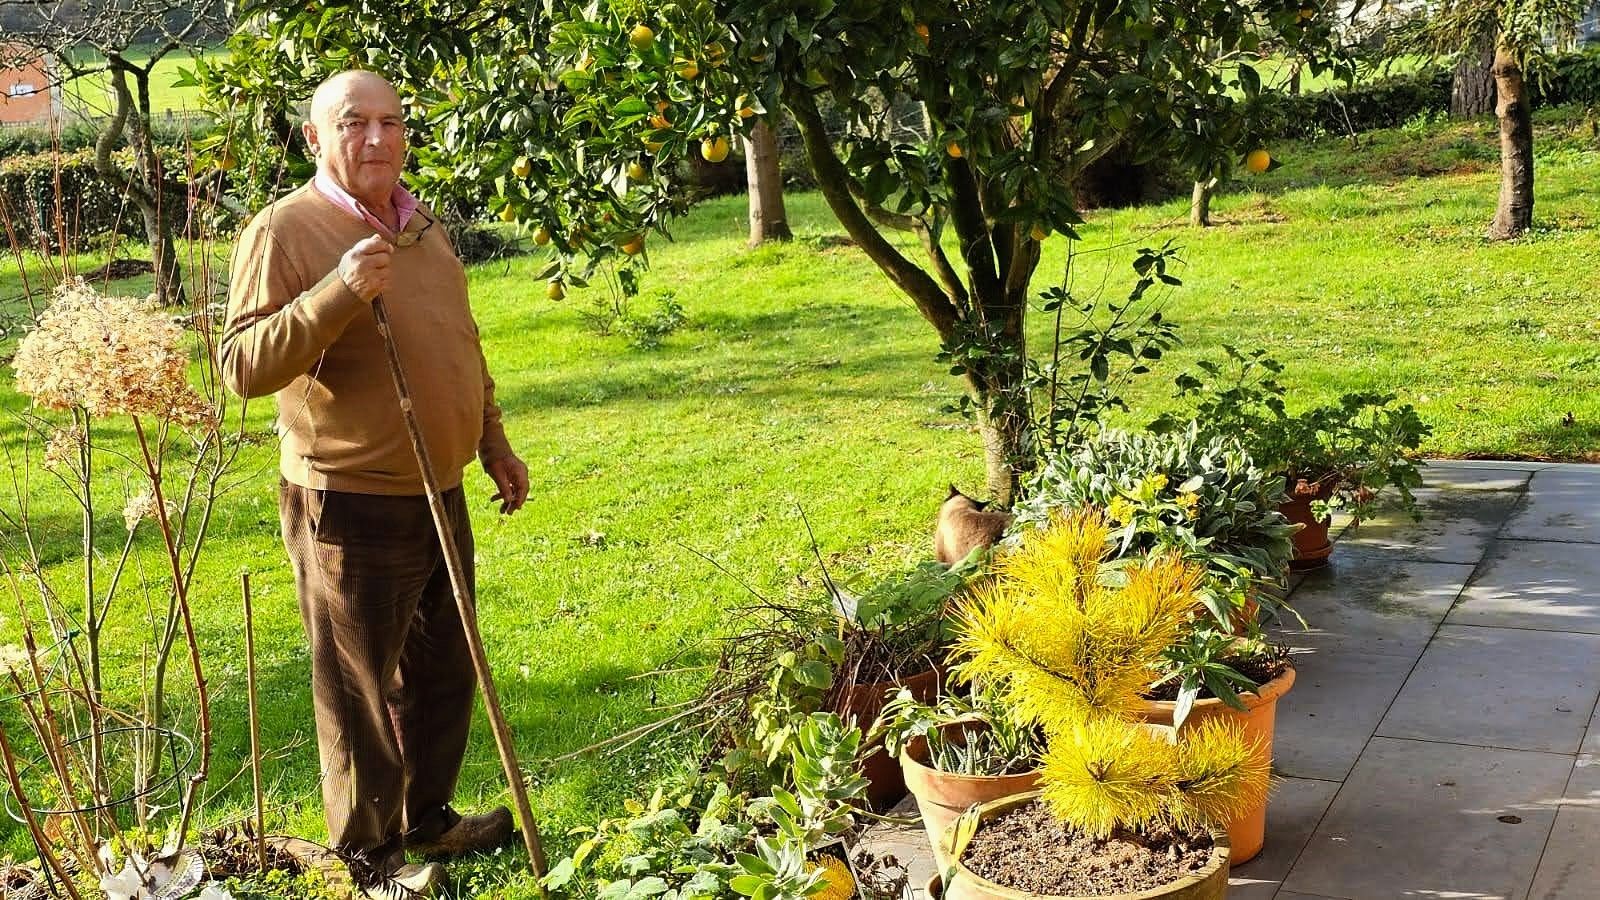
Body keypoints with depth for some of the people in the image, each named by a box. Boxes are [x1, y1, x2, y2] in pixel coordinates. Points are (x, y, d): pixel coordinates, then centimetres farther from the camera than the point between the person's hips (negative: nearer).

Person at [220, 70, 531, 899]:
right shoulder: (286, 230, -14)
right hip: (350, 507, -8)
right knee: (359, 689, 5)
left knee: (445, 675, 19)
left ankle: (426, 816, 38)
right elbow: (243, 365, -22)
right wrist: (337, 293, -32)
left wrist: (494, 445, 21)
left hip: (437, 495, 8)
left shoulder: (419, 224, 10)